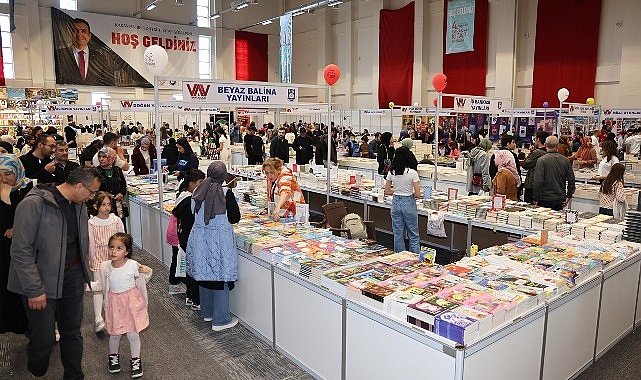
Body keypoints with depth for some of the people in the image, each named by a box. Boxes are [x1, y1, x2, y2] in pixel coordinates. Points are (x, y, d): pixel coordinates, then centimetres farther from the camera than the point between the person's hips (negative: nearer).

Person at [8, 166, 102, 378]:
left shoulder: (79, 205, 4)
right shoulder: (34, 204, -19)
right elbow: (21, 251, -19)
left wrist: (83, 275, 17)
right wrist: (34, 290, -18)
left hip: (73, 277, 6)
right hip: (42, 281, -6)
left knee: (72, 332, 14)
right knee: (44, 337, 4)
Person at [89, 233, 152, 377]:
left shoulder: (133, 265, -16)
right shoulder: (104, 267, -8)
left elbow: (142, 281, 0)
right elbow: (100, 285, 8)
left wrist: (148, 272, -18)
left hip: (132, 303, -2)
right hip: (114, 304, 2)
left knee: (133, 333, 3)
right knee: (114, 333, 11)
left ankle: (136, 360, 24)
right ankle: (113, 356, 40)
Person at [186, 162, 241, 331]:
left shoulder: (198, 191, 2)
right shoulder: (225, 192, -14)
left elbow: (195, 213, 14)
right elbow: (235, 218, -9)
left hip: (199, 237, 6)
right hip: (219, 239, -6)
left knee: (205, 273, 18)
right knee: (220, 275, 2)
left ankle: (207, 312, 33)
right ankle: (221, 320, 8)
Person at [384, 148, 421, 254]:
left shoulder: (391, 172, -3)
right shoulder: (412, 173, -14)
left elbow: (387, 191, 4)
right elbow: (418, 194, -14)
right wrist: (410, 193, 7)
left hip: (396, 202, 4)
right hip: (409, 203, -3)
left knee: (398, 234, 13)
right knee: (413, 234, 9)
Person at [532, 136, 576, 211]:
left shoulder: (541, 160, -12)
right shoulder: (565, 160, 3)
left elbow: (538, 181, -16)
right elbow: (571, 179, 6)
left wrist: (535, 198, -8)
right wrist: (568, 196, 15)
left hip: (545, 199, -5)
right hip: (560, 199, 5)